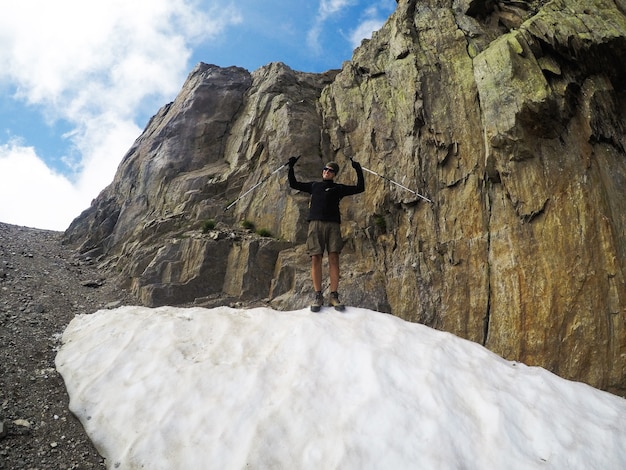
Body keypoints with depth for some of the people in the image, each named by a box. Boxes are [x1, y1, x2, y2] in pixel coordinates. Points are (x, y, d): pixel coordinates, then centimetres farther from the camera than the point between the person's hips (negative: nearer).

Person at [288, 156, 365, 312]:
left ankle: (334, 296, -8)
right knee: (316, 258, -8)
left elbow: (360, 188, 17)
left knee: (334, 258, -9)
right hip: (316, 224, 1)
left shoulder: (338, 188, 19)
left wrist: (358, 171, 9)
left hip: (333, 225, 0)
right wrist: (291, 168, 18)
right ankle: (317, 296, -6)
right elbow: (293, 184, 27)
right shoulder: (314, 185, 23)